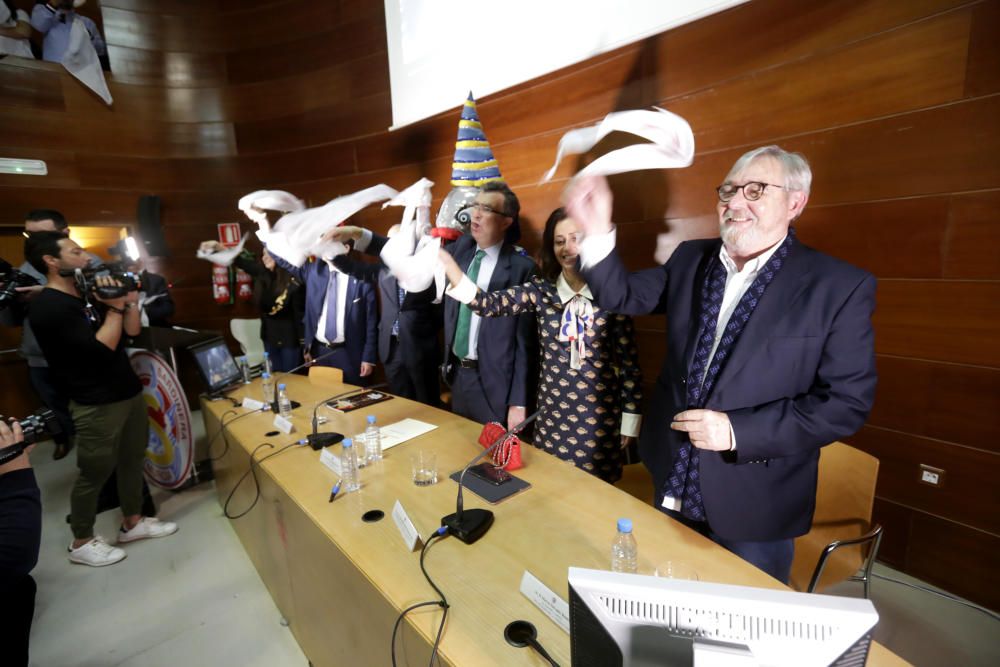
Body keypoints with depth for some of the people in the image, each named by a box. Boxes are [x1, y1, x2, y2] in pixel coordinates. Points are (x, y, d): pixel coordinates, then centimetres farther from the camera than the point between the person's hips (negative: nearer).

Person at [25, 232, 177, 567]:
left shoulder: (88, 295, 10)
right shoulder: (48, 307, -16)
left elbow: (132, 331, 11)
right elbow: (101, 348, -23)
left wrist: (128, 300, -3)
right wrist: (114, 307, -15)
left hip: (129, 392, 8)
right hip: (97, 405, -8)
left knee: (133, 460, 16)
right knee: (94, 473, 5)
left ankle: (133, 522, 31)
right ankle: (81, 542, 24)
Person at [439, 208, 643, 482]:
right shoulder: (541, 290, -3)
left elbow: (629, 362, -3)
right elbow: (488, 304, -17)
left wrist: (630, 419, 0)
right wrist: (445, 261, -30)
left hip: (599, 416, -1)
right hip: (552, 414, 2)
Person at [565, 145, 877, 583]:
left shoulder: (840, 286, -11)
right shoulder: (690, 259, 2)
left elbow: (847, 402, -13)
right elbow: (624, 297, 0)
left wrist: (738, 431, -22)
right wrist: (597, 232, -15)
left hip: (754, 505, -3)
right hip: (673, 486, 4)